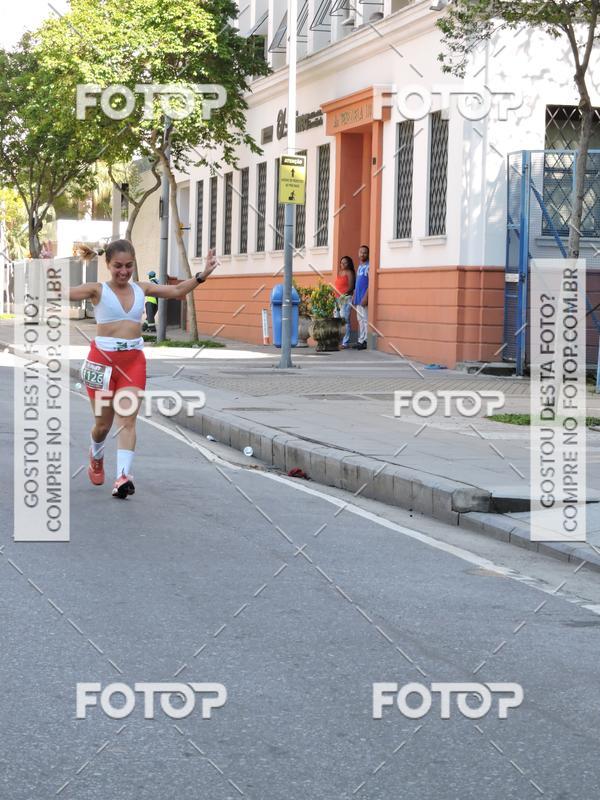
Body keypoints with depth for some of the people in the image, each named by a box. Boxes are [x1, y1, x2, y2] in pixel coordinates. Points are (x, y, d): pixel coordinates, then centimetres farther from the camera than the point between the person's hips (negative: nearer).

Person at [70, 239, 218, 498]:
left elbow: (177, 291, 19)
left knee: (127, 419, -13)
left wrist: (202, 275, 9)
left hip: (133, 360, 2)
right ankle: (96, 457, 43)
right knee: (103, 422, 10)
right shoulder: (98, 290, -4)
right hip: (102, 359, -2)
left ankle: (123, 476, -22)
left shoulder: (141, 289, 9)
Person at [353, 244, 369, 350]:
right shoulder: (359, 266, 18)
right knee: (360, 319, 11)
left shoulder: (369, 266, -9)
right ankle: (361, 341, 15)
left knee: (365, 319, -8)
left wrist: (366, 297, -21)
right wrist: (355, 297, 18)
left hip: (364, 297, -9)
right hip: (358, 298, 9)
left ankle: (365, 341, -8)